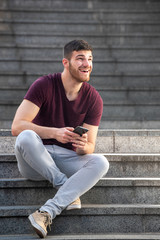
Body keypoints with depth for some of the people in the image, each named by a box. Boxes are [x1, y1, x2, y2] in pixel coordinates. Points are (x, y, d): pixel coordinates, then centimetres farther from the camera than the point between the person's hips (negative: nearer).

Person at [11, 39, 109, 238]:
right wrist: (54, 132, -33)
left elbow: (90, 148, -1)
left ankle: (47, 212, -36)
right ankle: (67, 186, -21)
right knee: (26, 137, -35)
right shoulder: (44, 85, -11)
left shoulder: (93, 99, -1)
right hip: (35, 161, -3)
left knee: (100, 162, -27)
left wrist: (83, 146, -27)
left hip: (68, 158, 3)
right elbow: (16, 127, -19)